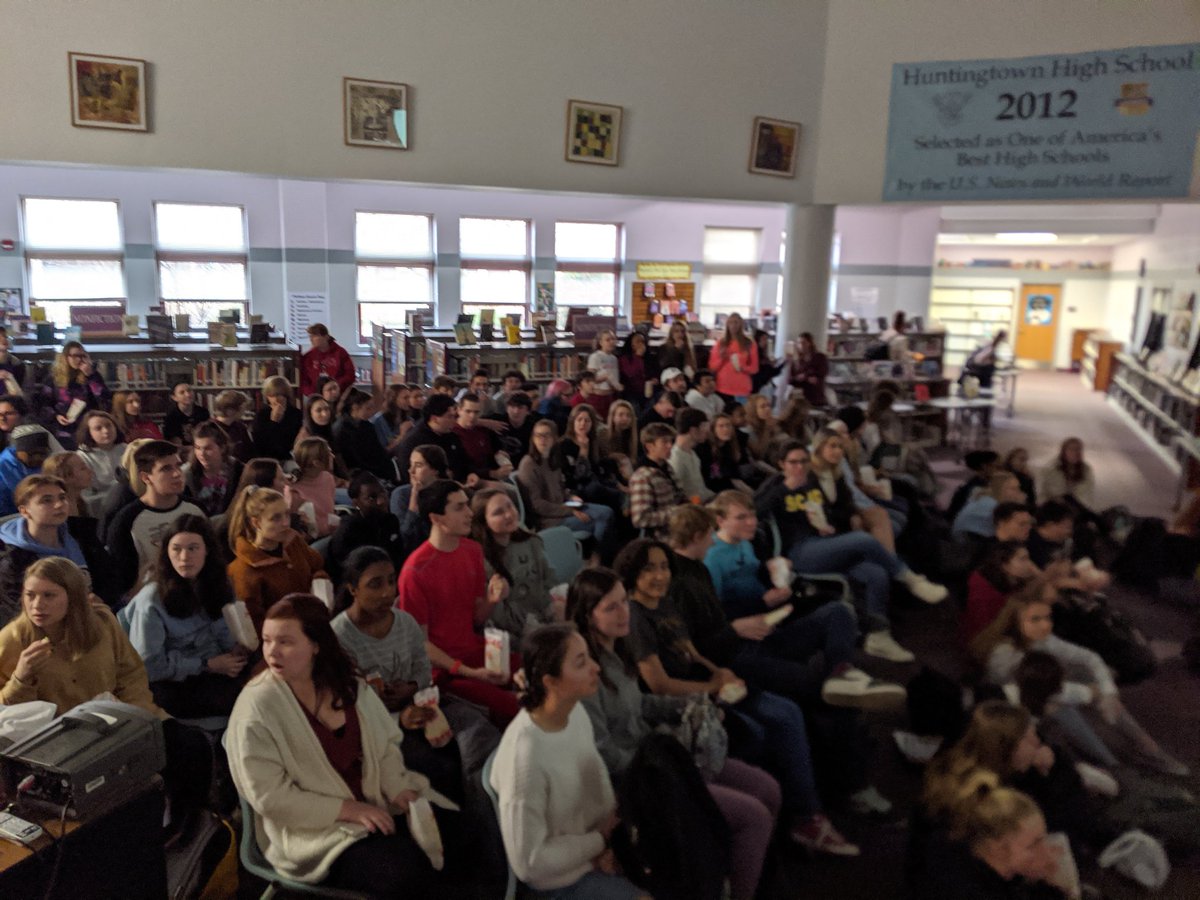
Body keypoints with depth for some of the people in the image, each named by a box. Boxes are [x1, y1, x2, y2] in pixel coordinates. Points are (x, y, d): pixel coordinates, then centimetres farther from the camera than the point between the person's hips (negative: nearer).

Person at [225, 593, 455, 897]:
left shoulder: (348, 684, 1)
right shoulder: (256, 707, -15)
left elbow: (386, 744, 8)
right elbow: (270, 797, -16)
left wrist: (397, 789, -10)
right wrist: (348, 809, -18)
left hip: (374, 803, 5)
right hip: (313, 829, -5)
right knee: (409, 870, -26)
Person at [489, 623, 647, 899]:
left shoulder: (575, 710, -11)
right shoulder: (525, 756, -33)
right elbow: (530, 864, -24)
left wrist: (609, 839, -11)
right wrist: (601, 840, -16)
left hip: (601, 847, 7)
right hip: (565, 878, -7)